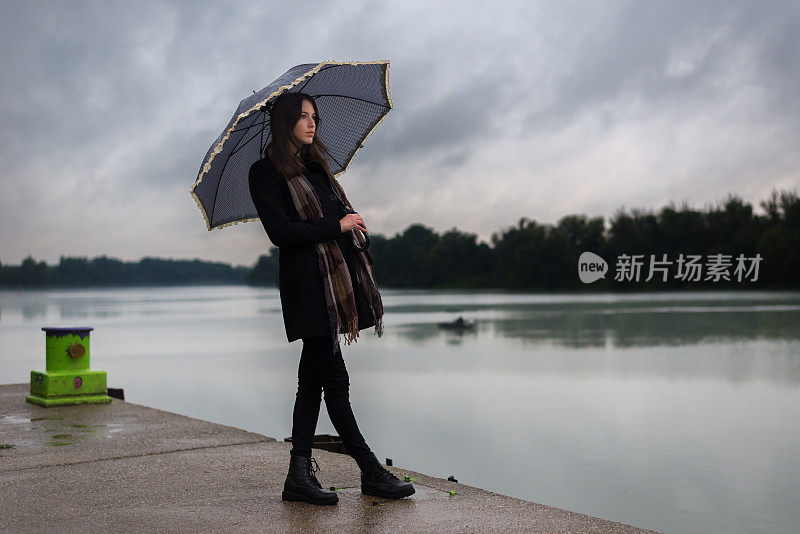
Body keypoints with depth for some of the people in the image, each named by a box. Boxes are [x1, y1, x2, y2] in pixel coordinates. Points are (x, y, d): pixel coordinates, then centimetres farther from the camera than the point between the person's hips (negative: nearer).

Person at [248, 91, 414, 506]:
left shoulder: (314, 166, 20)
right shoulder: (265, 172, -4)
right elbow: (280, 232, -13)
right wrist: (337, 226, -11)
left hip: (335, 280, 8)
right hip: (306, 284, -8)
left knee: (313, 379, 8)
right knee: (335, 380, -5)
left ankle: (299, 476, 14)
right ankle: (371, 472, 2)